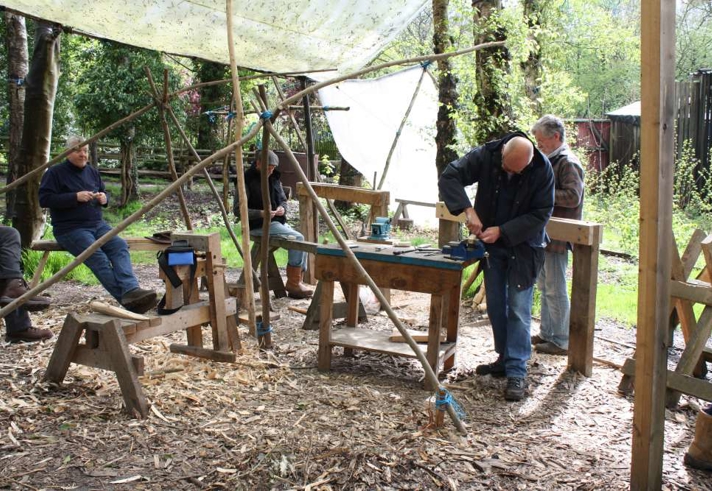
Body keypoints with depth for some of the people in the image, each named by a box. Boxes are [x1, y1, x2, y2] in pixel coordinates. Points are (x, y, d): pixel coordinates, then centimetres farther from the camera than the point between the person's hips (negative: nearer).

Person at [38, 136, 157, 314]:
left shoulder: (92, 172, 18)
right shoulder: (55, 172, 0)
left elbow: (104, 192, 26)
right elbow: (44, 199, -9)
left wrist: (104, 198, 0)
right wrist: (75, 197, -18)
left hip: (97, 224, 5)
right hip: (70, 228, -5)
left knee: (120, 246, -26)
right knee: (98, 257, -30)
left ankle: (131, 291, -44)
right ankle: (128, 300, -39)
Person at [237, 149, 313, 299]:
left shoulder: (274, 178, 13)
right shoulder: (247, 180, -10)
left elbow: (283, 200, 23)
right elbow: (238, 210, -14)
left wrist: (282, 208, -2)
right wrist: (261, 213, -26)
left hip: (278, 222, 8)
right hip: (259, 225, -8)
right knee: (297, 239, -22)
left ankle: (297, 282, -3)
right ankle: (292, 283, -14)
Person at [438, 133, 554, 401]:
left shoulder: (542, 170, -20)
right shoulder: (485, 156, -16)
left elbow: (540, 214, -17)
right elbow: (448, 176, -20)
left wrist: (503, 231, -25)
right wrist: (468, 210, -32)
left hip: (524, 246, -3)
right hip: (492, 243, 4)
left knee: (518, 309, -7)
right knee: (495, 306, 12)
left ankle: (517, 372, -3)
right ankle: (505, 359, 28)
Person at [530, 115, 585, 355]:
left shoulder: (568, 163, -14)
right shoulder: (551, 160, 16)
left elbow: (573, 197, -24)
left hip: (558, 237, -10)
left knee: (556, 290, -4)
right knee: (544, 287, 16)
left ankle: (562, 341, 5)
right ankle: (546, 334, 27)